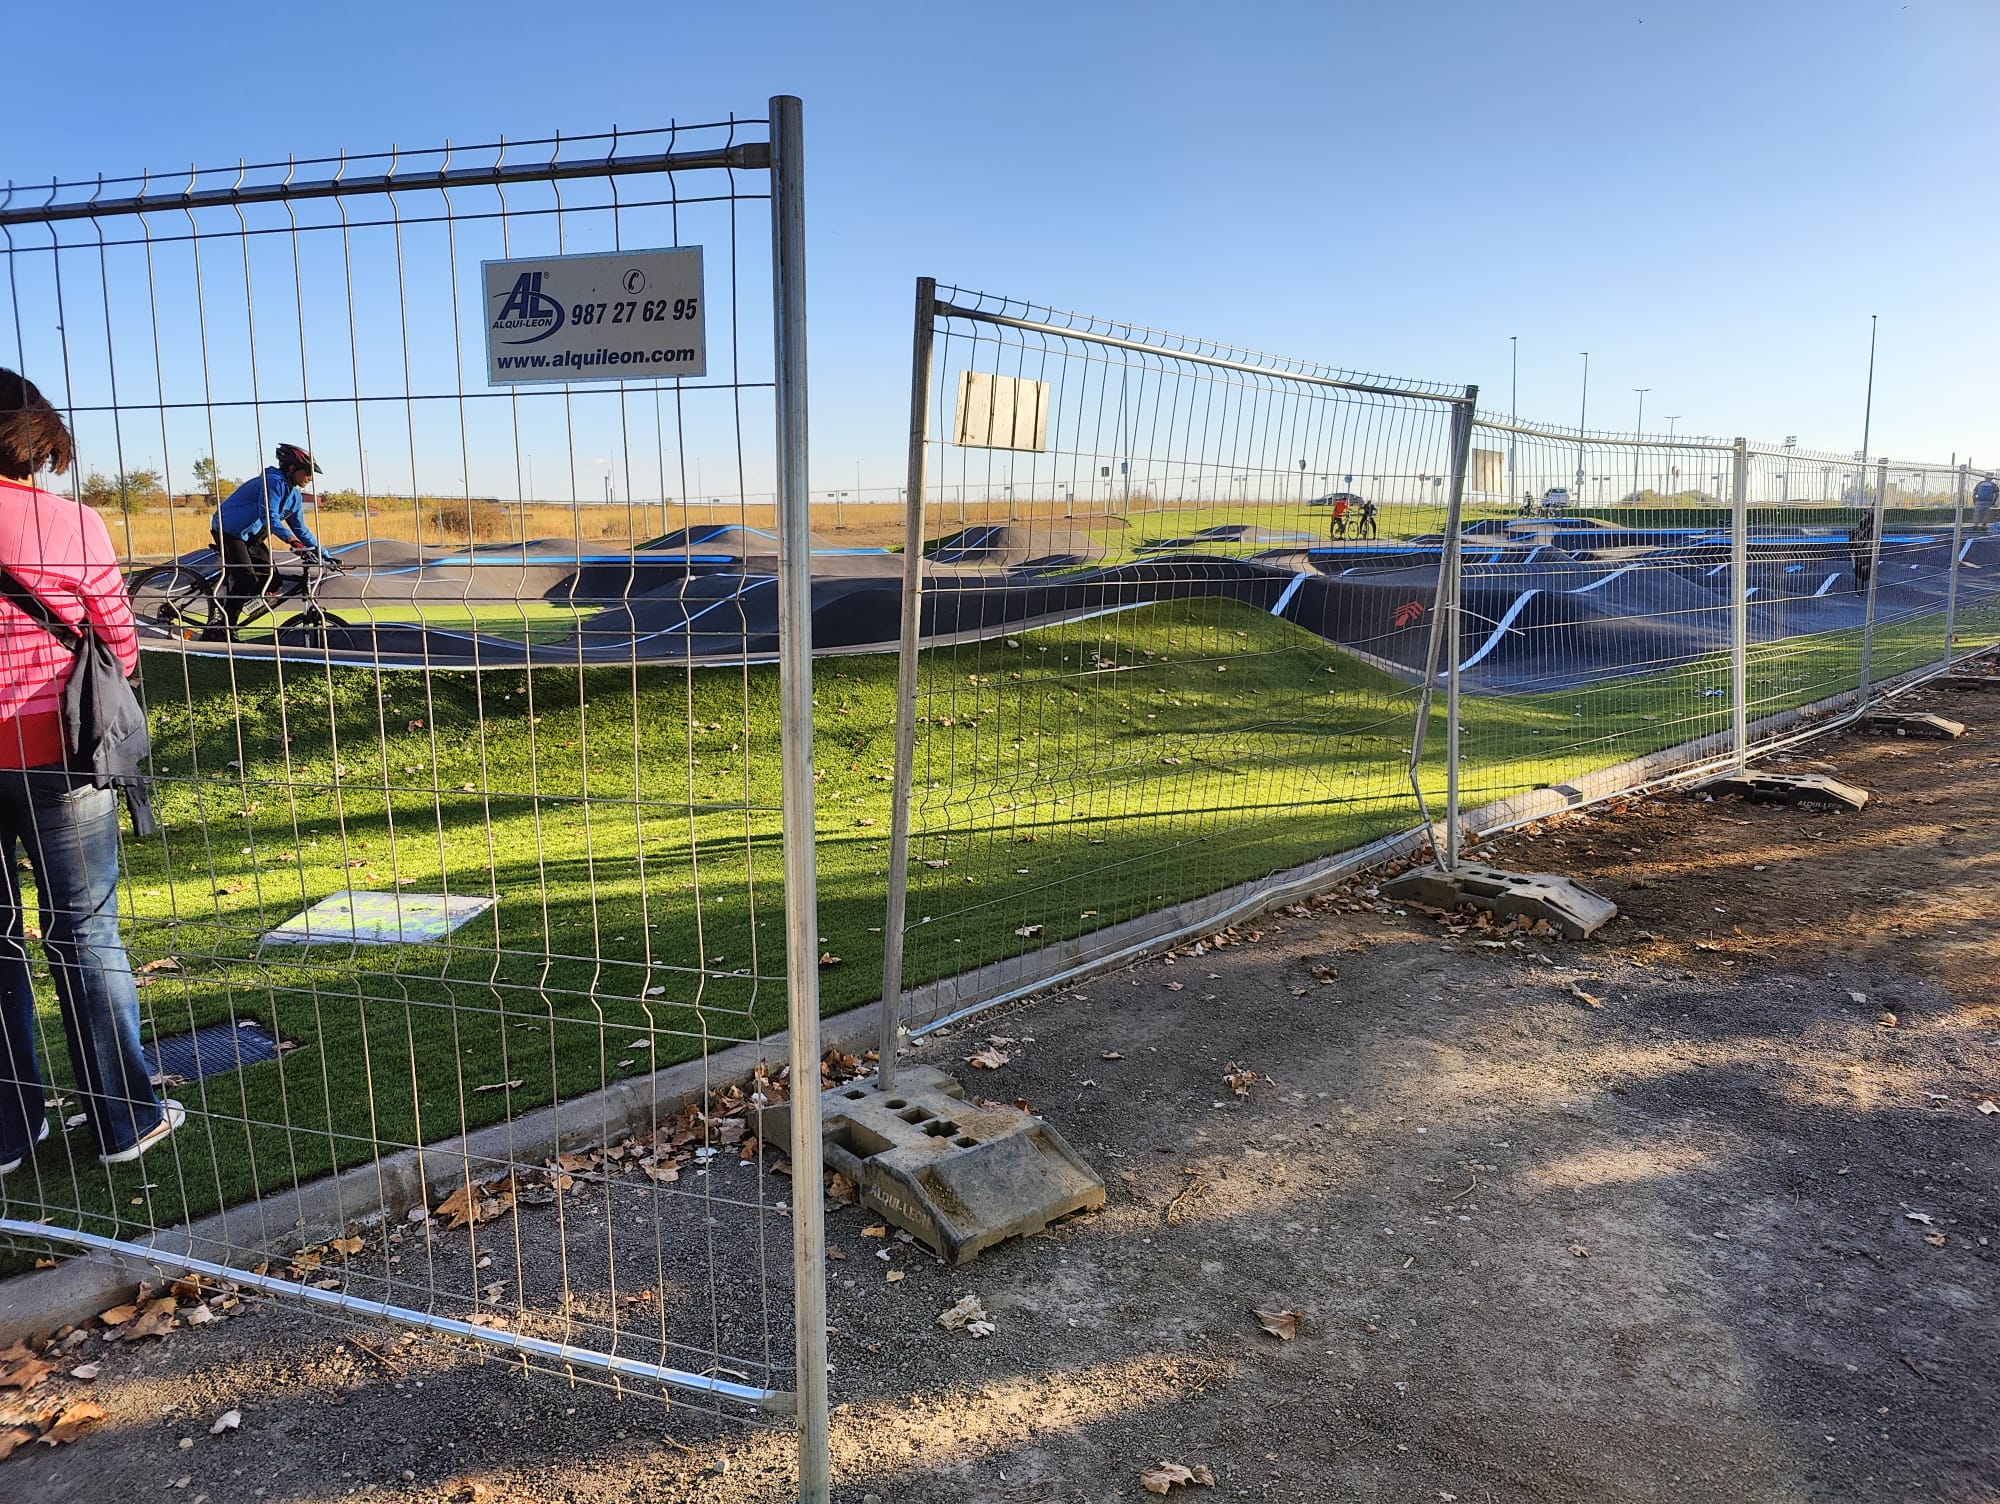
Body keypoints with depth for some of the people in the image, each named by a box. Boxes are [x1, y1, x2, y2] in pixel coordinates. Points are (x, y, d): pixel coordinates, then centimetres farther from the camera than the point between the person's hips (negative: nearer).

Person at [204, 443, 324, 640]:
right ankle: (223, 631, -12)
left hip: (249, 535, 9)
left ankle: (228, 605, 15)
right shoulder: (274, 481, -21)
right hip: (228, 529, -9)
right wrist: (292, 540, -44)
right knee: (247, 579, -18)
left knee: (270, 578, -1)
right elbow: (269, 516, -33)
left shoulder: (295, 496, 8)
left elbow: (300, 528, 14)